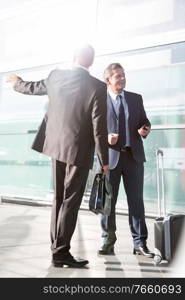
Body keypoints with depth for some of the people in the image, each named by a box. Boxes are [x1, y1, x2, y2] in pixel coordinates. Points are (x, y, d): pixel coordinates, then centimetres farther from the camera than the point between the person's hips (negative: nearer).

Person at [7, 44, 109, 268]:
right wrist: (104, 160, -3)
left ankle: (57, 249, 24)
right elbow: (99, 127, -13)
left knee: (59, 200, 16)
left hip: (56, 147, 6)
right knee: (70, 202, 1)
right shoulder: (97, 87, -13)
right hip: (78, 151, -5)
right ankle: (61, 252, 5)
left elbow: (34, 87, 20)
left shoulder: (56, 76, 1)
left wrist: (16, 82, 43)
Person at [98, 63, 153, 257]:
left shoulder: (136, 99, 12)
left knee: (136, 200, 3)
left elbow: (144, 122, 17)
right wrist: (105, 138, -16)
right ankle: (108, 241, 19)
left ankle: (140, 243, 12)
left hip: (133, 155, 2)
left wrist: (145, 130, -6)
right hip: (110, 156, -2)